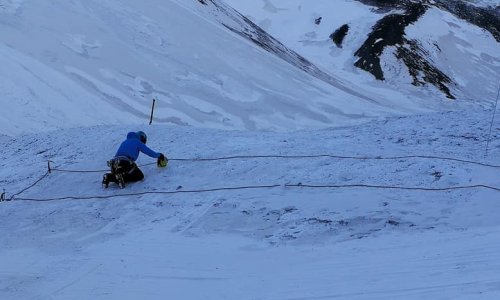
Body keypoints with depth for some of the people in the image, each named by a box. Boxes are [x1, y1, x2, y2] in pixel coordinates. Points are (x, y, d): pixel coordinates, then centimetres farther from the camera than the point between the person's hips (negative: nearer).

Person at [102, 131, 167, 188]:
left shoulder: (125, 142, 34)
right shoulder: (138, 143, 15)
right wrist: (159, 155, 37)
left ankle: (109, 177, -3)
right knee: (140, 176, 9)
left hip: (114, 162, 6)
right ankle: (121, 178, -16)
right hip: (126, 163, -6)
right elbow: (150, 153, 17)